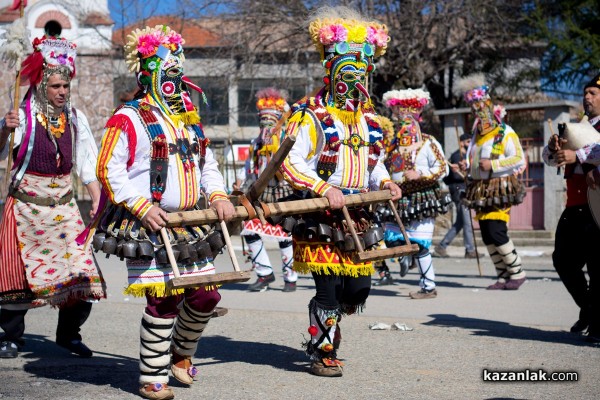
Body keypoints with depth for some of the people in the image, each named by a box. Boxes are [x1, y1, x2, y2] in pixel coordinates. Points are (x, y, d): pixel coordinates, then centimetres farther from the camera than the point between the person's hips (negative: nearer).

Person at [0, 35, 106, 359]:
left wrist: (97, 201, 2)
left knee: (82, 271, -5)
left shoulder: (76, 119, 7)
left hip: (64, 207, 3)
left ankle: (68, 334, 11)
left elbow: (87, 165, 11)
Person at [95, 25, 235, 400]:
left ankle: (181, 354, 33)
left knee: (205, 296, 8)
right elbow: (109, 170, -9)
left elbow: (207, 163, 24)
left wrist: (218, 196, 5)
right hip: (151, 226, -7)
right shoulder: (129, 119, -6)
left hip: (191, 225, 7)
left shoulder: (190, 117, 17)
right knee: (164, 299, -10)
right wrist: (142, 207, -17)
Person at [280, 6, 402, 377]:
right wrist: (326, 189, -23)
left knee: (358, 289, 7)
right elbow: (291, 163, -14)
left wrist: (385, 183, 0)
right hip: (322, 220, -6)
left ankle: (325, 328, 35)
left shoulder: (370, 120, 13)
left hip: (357, 219, 7)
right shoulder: (312, 117, -9)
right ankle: (322, 353, 13)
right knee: (329, 287, -5)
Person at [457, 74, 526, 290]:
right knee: (487, 237, 4)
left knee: (497, 233, -16)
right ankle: (503, 276, 11)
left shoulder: (504, 133, -6)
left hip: (499, 189, -8)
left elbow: (519, 160, -14)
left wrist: (493, 165, -20)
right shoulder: (477, 134, 18)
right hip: (481, 190, 8)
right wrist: (467, 166, 8)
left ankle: (517, 273, -3)